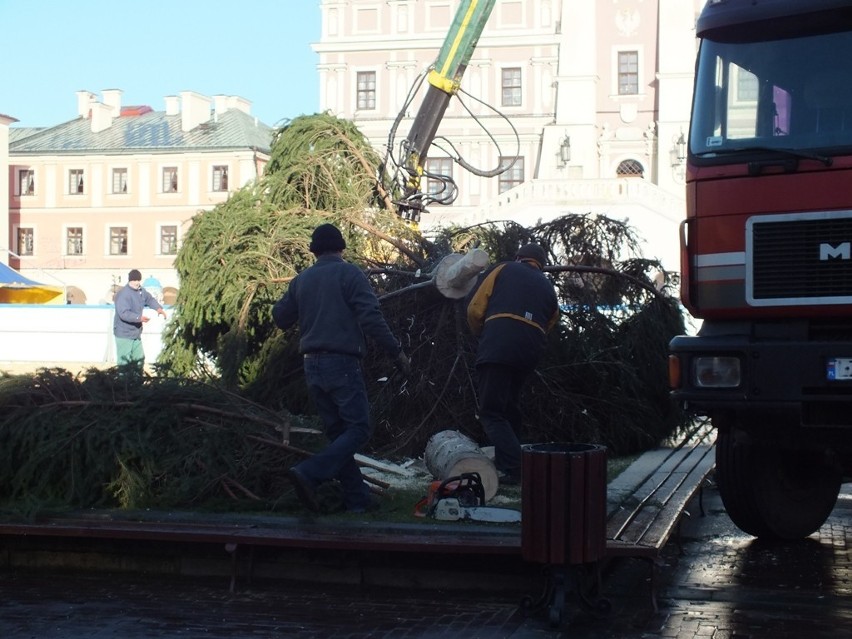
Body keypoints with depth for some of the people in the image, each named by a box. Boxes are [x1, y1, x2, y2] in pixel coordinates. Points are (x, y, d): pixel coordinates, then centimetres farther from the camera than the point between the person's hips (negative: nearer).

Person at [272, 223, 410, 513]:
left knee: (338, 432, 12)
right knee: (358, 428, -4)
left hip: (312, 367, 6)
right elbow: (371, 318, -14)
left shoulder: (301, 279, 10)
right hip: (342, 363, -6)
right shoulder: (349, 274, -6)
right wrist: (396, 351, -8)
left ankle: (357, 498, 10)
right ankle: (309, 474, -22)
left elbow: (280, 317, 16)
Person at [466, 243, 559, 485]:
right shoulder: (548, 288, 27)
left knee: (491, 412, -4)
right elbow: (550, 323, 20)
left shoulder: (502, 270, 15)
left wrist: (481, 334, 25)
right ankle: (506, 459, 27)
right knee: (510, 408, 23)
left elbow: (475, 309, 8)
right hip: (531, 352, 5)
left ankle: (513, 469, -15)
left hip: (497, 347, -5)